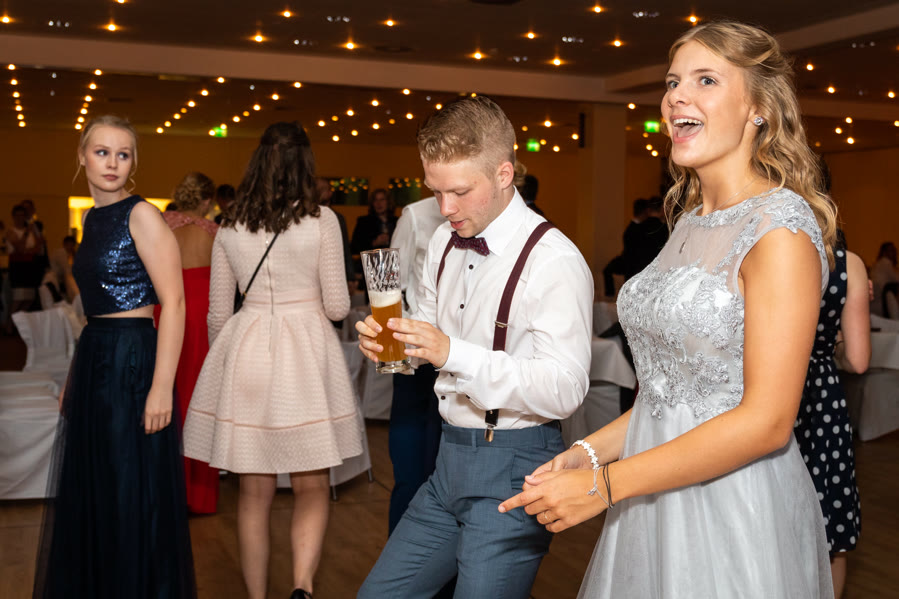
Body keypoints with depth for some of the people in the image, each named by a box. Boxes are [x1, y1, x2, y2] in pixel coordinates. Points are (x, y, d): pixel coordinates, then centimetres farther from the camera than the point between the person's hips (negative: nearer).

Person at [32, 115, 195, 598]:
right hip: (93, 359, 8)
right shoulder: (91, 218, 12)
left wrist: (161, 387, -22)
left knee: (133, 500, 2)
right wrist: (75, 378, 16)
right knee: (87, 495, 17)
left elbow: (174, 303, -17)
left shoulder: (141, 215, -11)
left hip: (133, 360, -8)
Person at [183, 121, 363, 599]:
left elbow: (218, 312, 10)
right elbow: (337, 306, -3)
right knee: (311, 488, 8)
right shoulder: (320, 220, -4)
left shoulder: (229, 227, 5)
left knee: (254, 492, 12)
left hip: (245, 353, 3)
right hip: (305, 350, -2)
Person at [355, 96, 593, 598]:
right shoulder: (444, 242, 8)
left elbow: (566, 391, -23)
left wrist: (454, 354, -30)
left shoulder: (555, 260, -17)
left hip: (514, 469, -7)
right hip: (450, 458, 8)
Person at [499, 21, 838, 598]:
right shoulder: (691, 224, 9)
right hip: (655, 500, 7)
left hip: (736, 512, -7)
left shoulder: (780, 225, -15)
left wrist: (604, 484, -19)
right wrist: (590, 452, 0)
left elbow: (766, 421, -20)